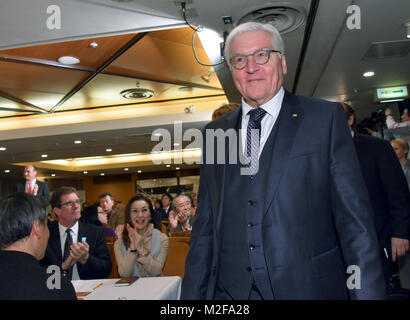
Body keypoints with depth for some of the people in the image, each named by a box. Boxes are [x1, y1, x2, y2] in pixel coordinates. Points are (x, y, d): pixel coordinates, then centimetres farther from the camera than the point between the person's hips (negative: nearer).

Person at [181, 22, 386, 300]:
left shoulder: (326, 118, -2)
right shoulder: (214, 133, 7)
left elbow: (354, 218, -6)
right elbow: (205, 227, 7)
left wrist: (369, 293, -11)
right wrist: (192, 295, 3)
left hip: (309, 287, -2)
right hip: (230, 290, 3)